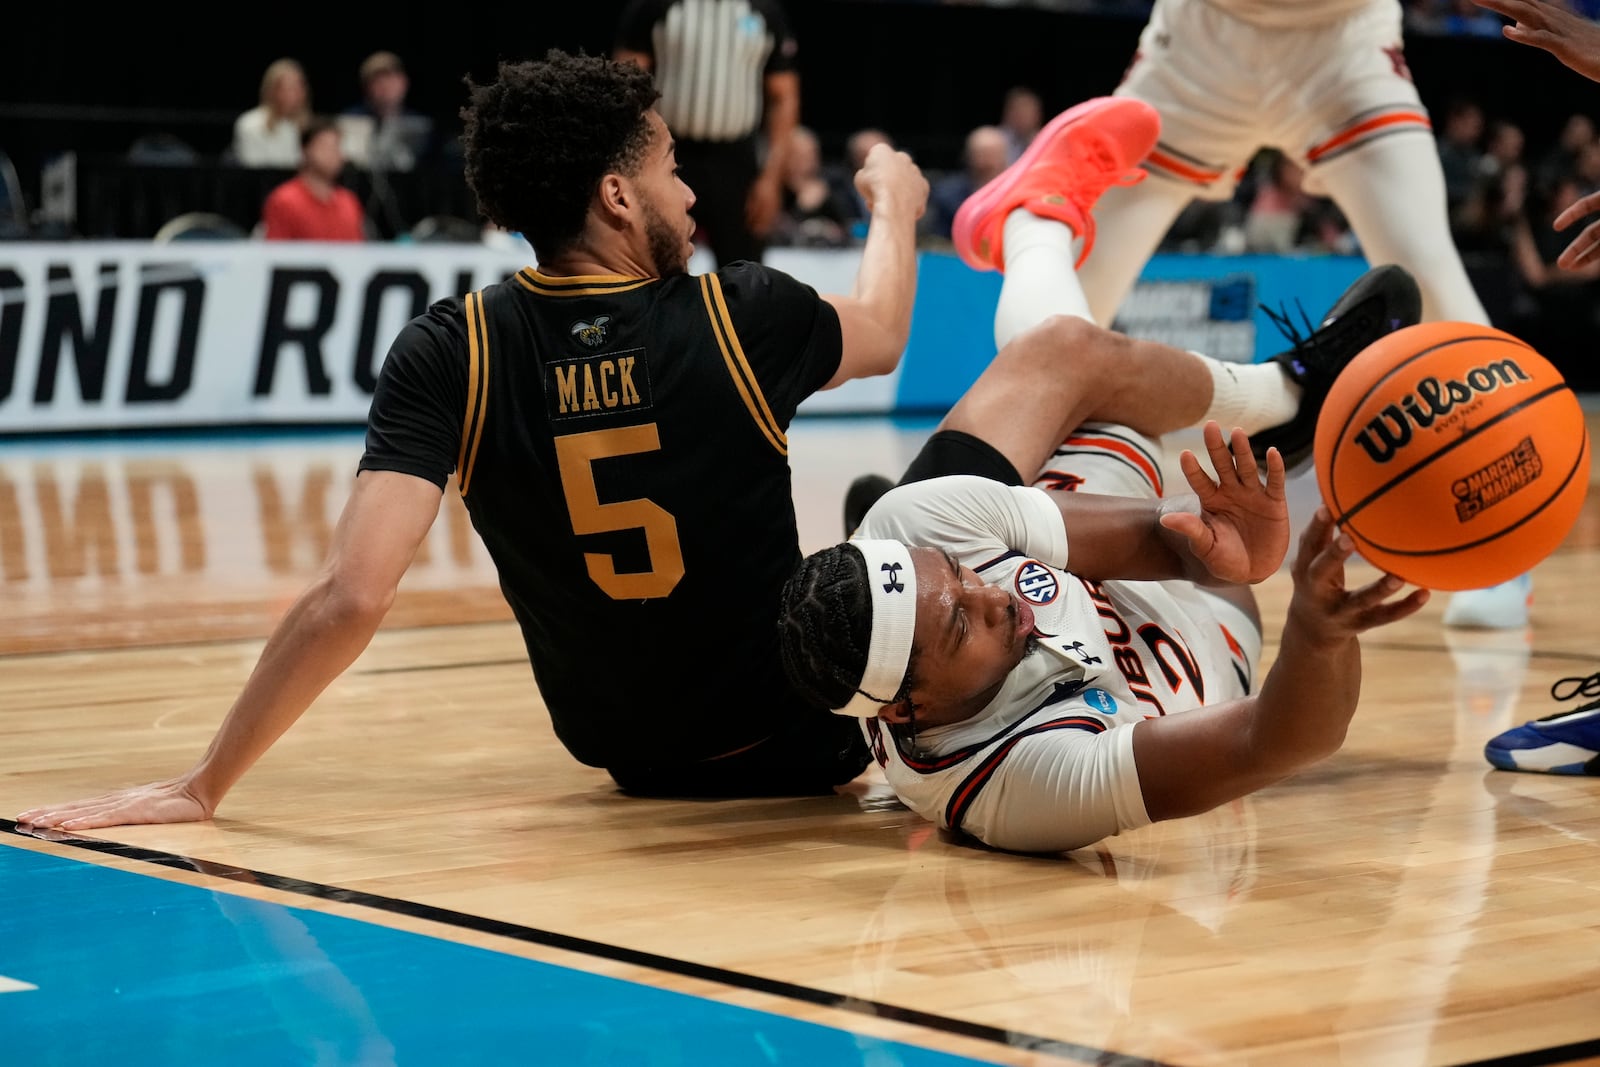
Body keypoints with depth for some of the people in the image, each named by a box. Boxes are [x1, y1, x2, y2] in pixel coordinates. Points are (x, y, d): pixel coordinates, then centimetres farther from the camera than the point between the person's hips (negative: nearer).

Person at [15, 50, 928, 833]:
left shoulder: (450, 357, -19)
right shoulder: (742, 318, -20)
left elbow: (350, 597, -27)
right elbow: (883, 332, 5)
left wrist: (204, 786, -19)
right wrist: (894, 203, 28)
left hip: (623, 754, 2)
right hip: (801, 747, -2)